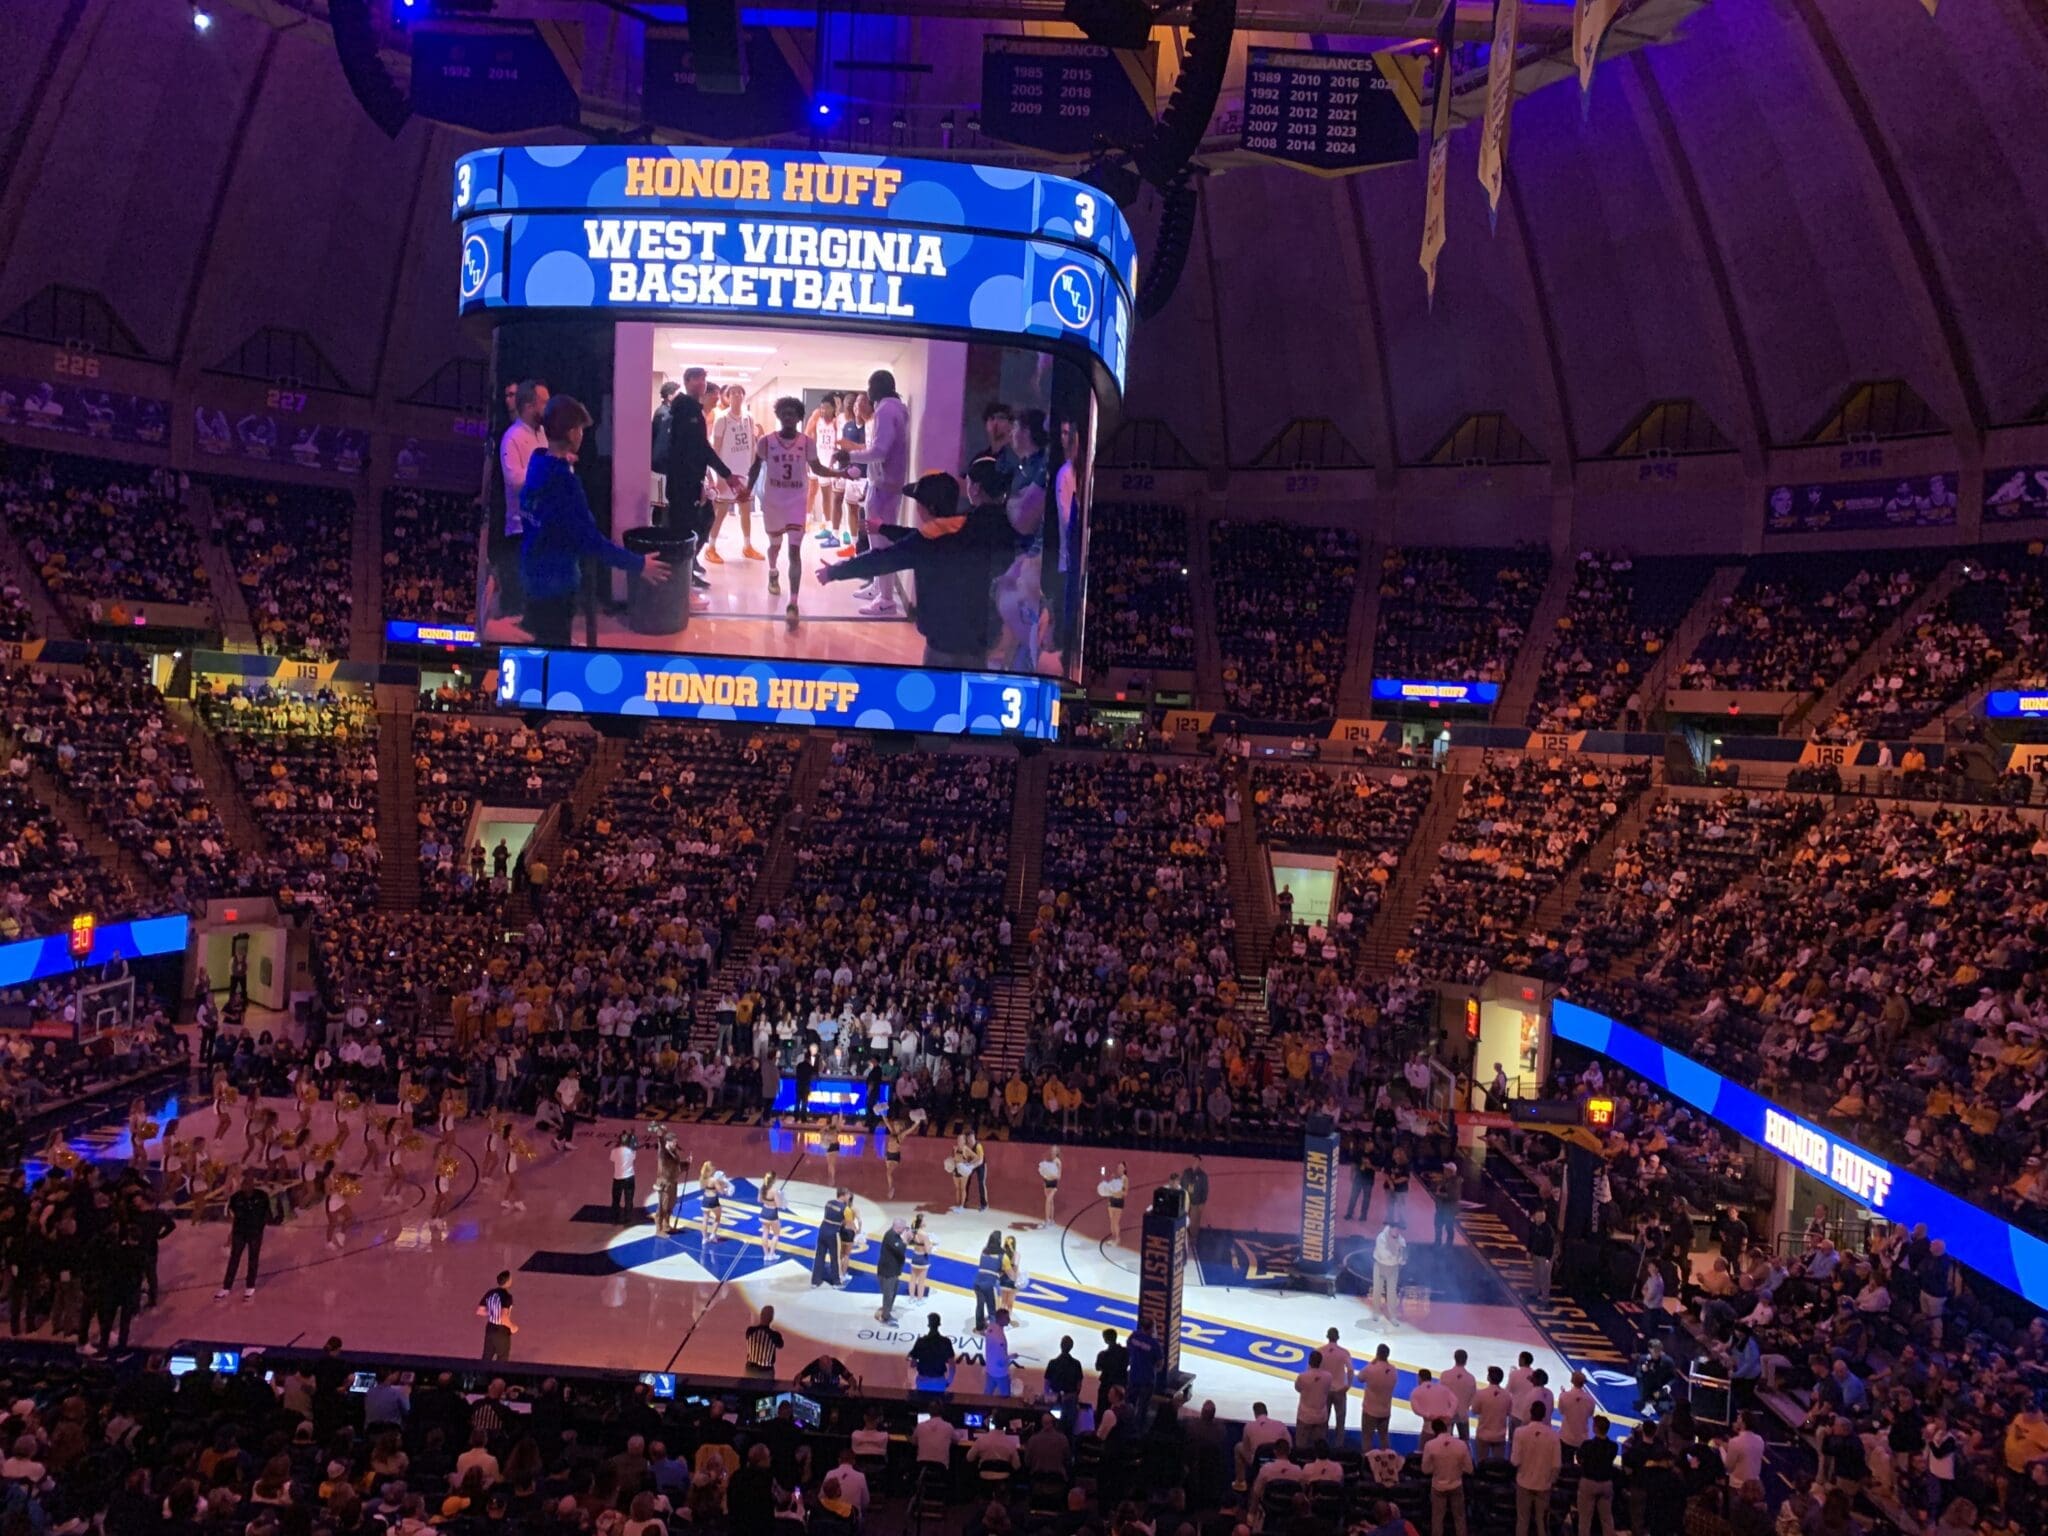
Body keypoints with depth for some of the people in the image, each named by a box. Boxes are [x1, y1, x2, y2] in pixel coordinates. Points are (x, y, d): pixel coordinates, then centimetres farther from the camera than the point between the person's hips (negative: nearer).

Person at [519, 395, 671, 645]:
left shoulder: (538, 464, 1)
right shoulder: (563, 480, -26)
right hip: (554, 578, -9)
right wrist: (638, 564, -21)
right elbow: (590, 538, -26)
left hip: (535, 570, 9)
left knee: (542, 640, 23)